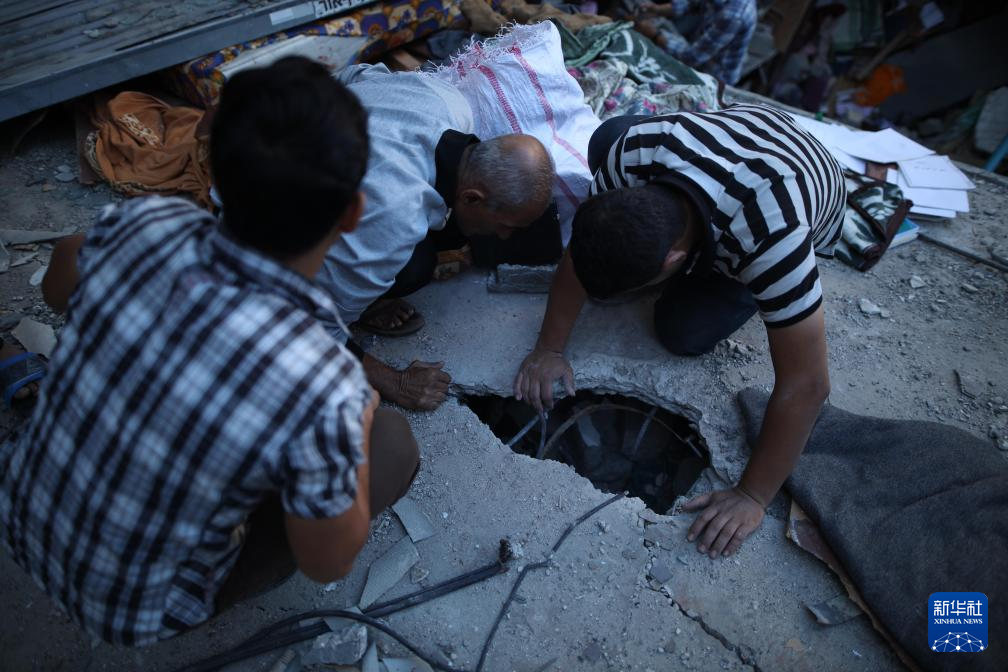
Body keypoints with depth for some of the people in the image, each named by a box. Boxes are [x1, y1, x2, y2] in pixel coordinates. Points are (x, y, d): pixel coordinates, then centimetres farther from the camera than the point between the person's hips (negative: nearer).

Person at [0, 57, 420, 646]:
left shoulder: (146, 223, -24)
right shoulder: (326, 394, -39)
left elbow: (58, 289, 2)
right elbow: (328, 564, -18)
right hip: (136, 610, -4)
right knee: (394, 441, 1)